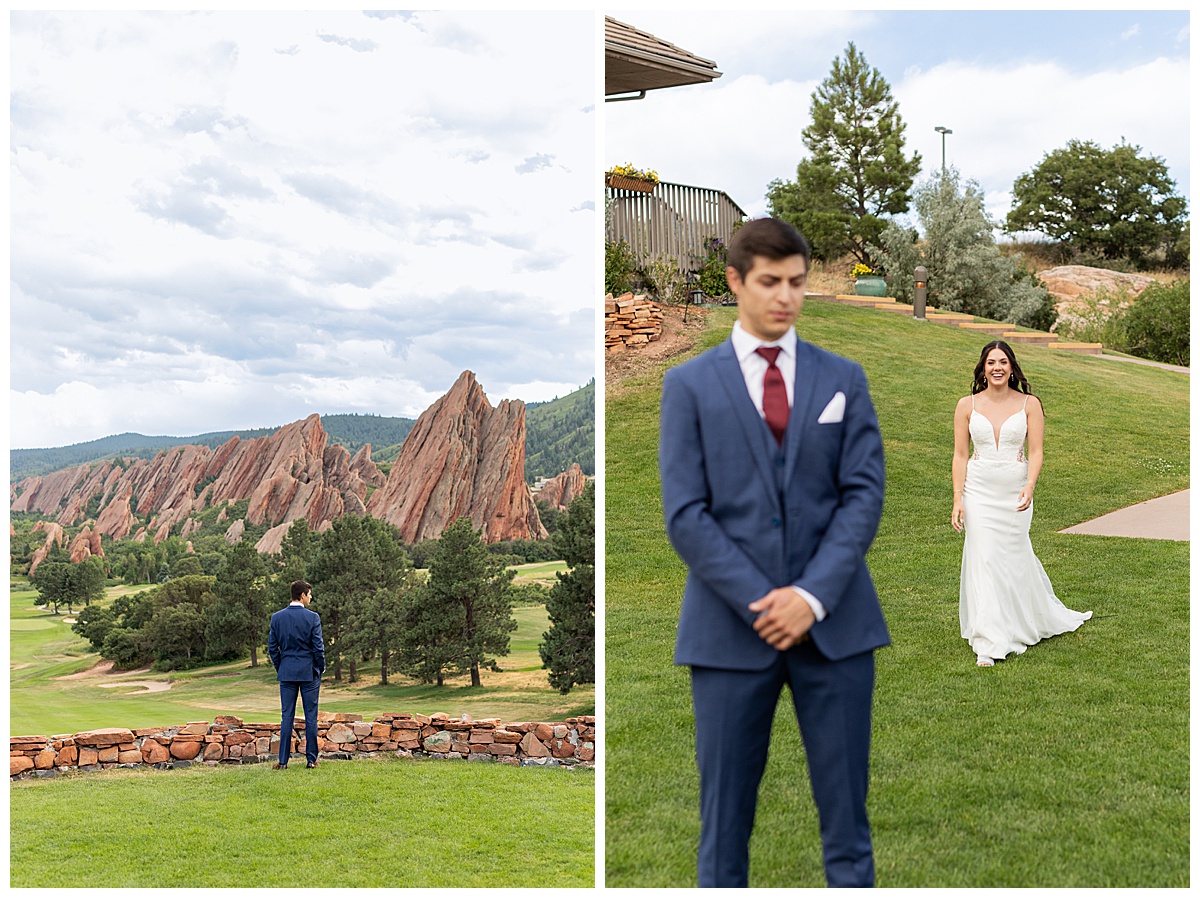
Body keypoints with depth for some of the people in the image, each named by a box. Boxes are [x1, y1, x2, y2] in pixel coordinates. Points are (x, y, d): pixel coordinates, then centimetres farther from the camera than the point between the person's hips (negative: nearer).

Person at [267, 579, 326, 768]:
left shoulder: (277, 617, 1)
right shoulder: (312, 617, -9)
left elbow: (272, 647, 5)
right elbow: (318, 647, -8)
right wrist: (321, 668, 6)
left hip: (286, 673, 3)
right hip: (309, 673, -3)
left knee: (287, 717, 5)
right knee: (310, 717, 4)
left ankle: (283, 761, 4)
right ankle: (311, 759, 7)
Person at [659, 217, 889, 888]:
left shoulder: (843, 378, 9)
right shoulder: (690, 385, 4)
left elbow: (864, 493, 1)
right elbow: (686, 513, -4)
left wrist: (812, 595, -12)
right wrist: (760, 603, -12)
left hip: (834, 623, 2)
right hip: (731, 628, -1)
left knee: (845, 811, 7)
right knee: (725, 815, 6)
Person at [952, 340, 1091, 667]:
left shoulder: (1029, 404, -1)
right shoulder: (967, 405, 1)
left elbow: (1036, 453, -4)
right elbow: (960, 455, 2)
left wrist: (1029, 488, -21)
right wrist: (958, 500, -5)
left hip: (1015, 493, 0)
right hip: (979, 491, 0)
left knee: (1014, 557, 7)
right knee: (983, 558, -6)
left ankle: (1046, 618, 36)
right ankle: (988, 644, -2)